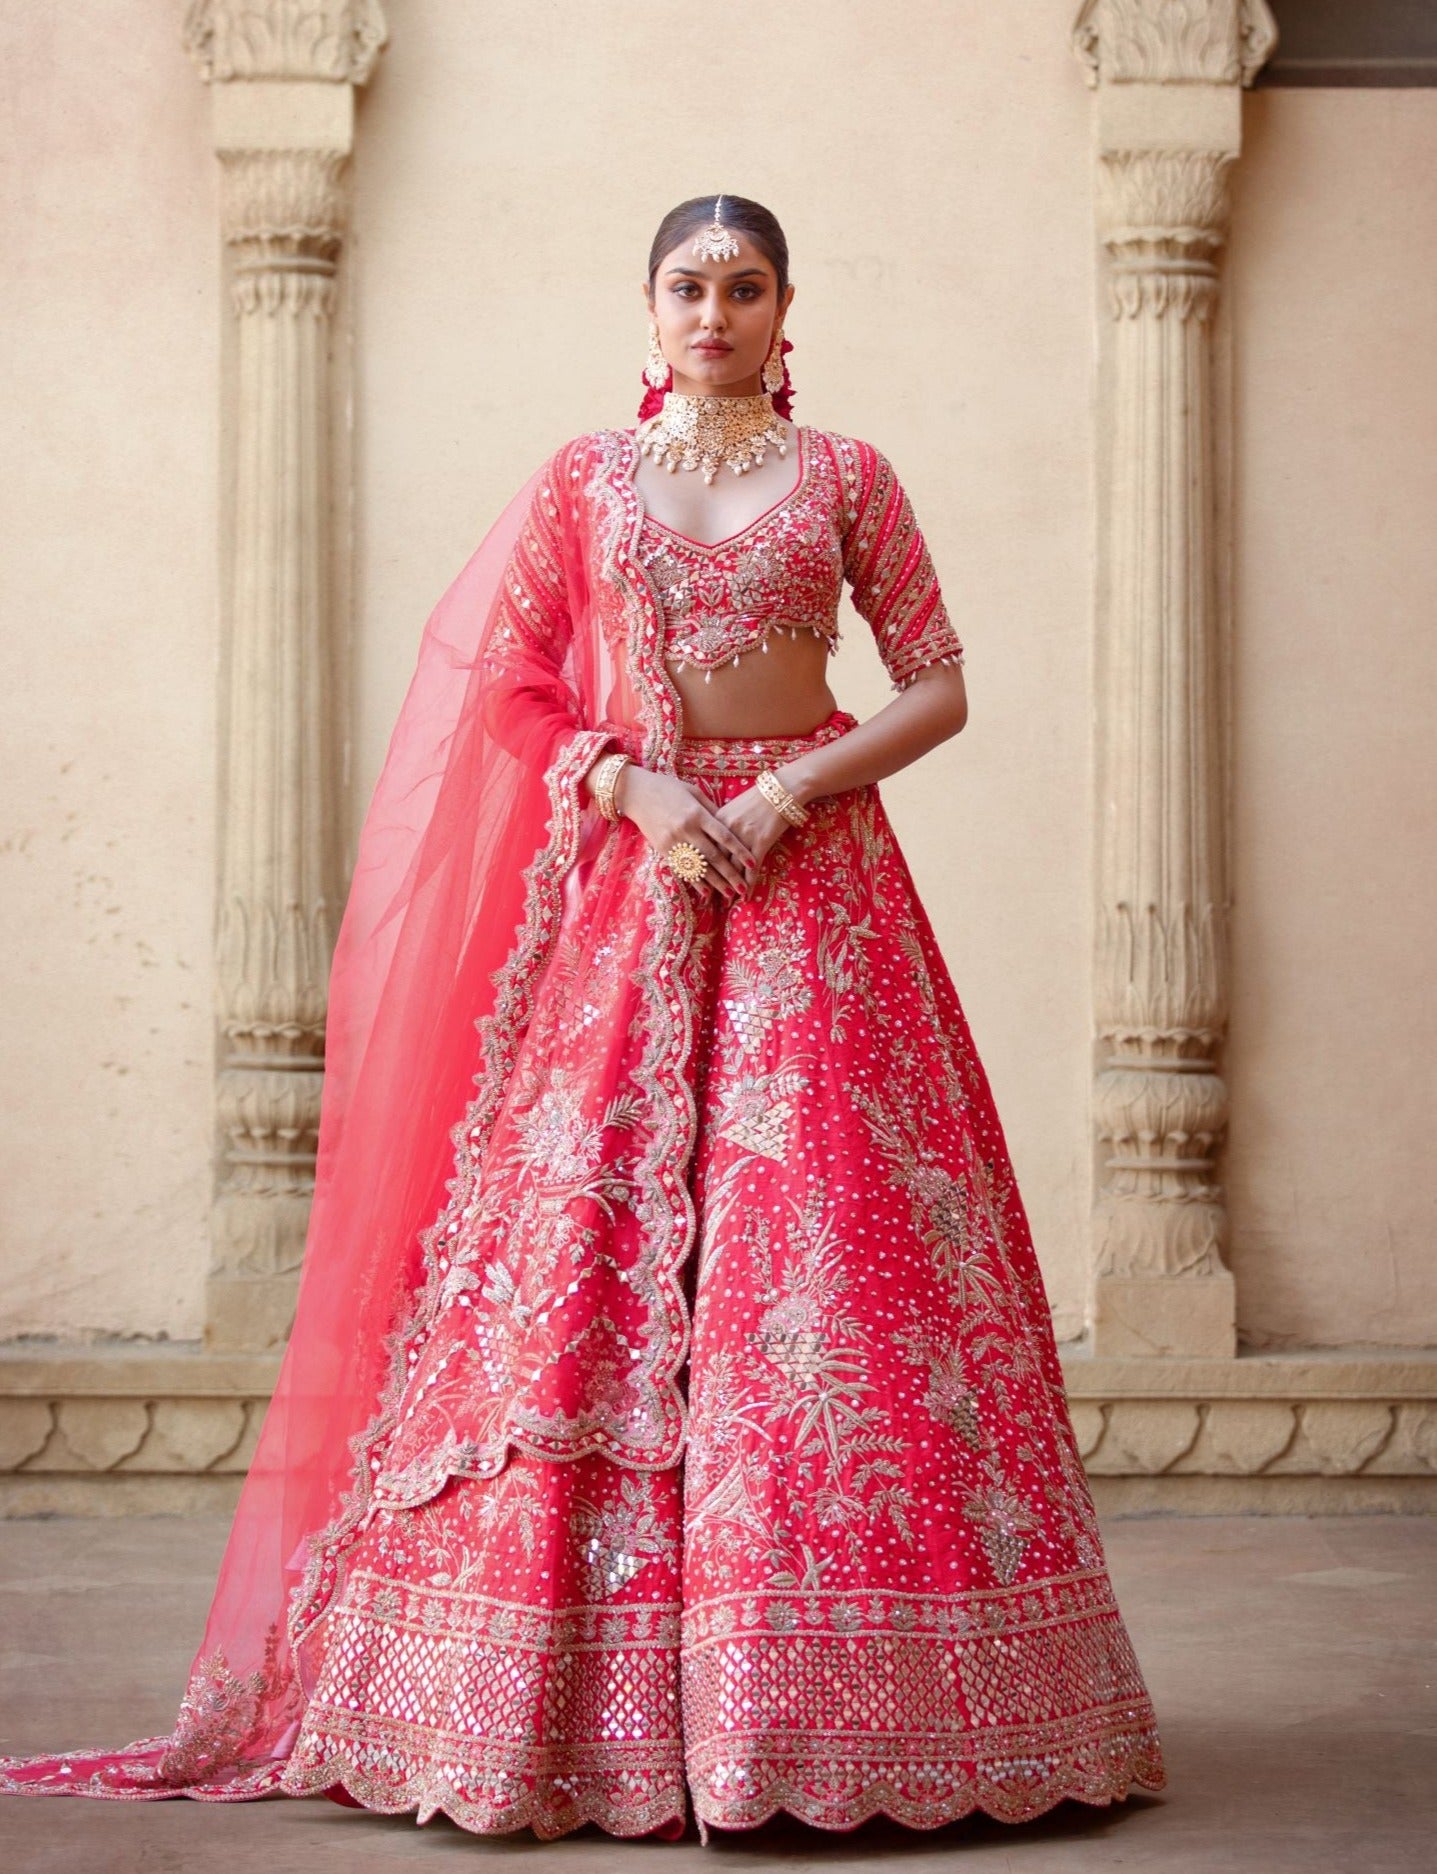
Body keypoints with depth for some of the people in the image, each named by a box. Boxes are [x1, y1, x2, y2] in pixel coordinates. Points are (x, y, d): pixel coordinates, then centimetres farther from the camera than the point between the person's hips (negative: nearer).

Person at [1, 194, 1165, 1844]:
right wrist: (636, 787, -9)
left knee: (819, 1239, -8)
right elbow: (507, 690, 7)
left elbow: (938, 688, 5)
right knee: (586, 1235, -7)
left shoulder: (845, 477, 9)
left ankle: (822, 1691, -3)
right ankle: (602, 1695, -1)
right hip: (622, 882, 1)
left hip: (808, 876, -1)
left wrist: (788, 791, -9)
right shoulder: (584, 480, 11)